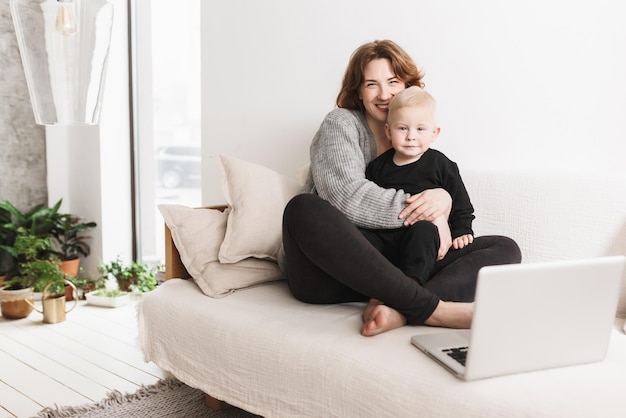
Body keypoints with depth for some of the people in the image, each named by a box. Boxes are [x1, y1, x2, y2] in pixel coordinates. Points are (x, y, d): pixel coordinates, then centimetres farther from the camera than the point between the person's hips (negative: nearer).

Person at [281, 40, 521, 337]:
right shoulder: (340, 124, 3)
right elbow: (345, 198, -15)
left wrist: (442, 199, -9)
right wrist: (418, 207, -16)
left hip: (395, 272, 5)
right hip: (330, 271, -4)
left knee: (505, 249, -9)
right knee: (304, 209, -37)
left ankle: (398, 310, -39)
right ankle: (433, 309, -38)